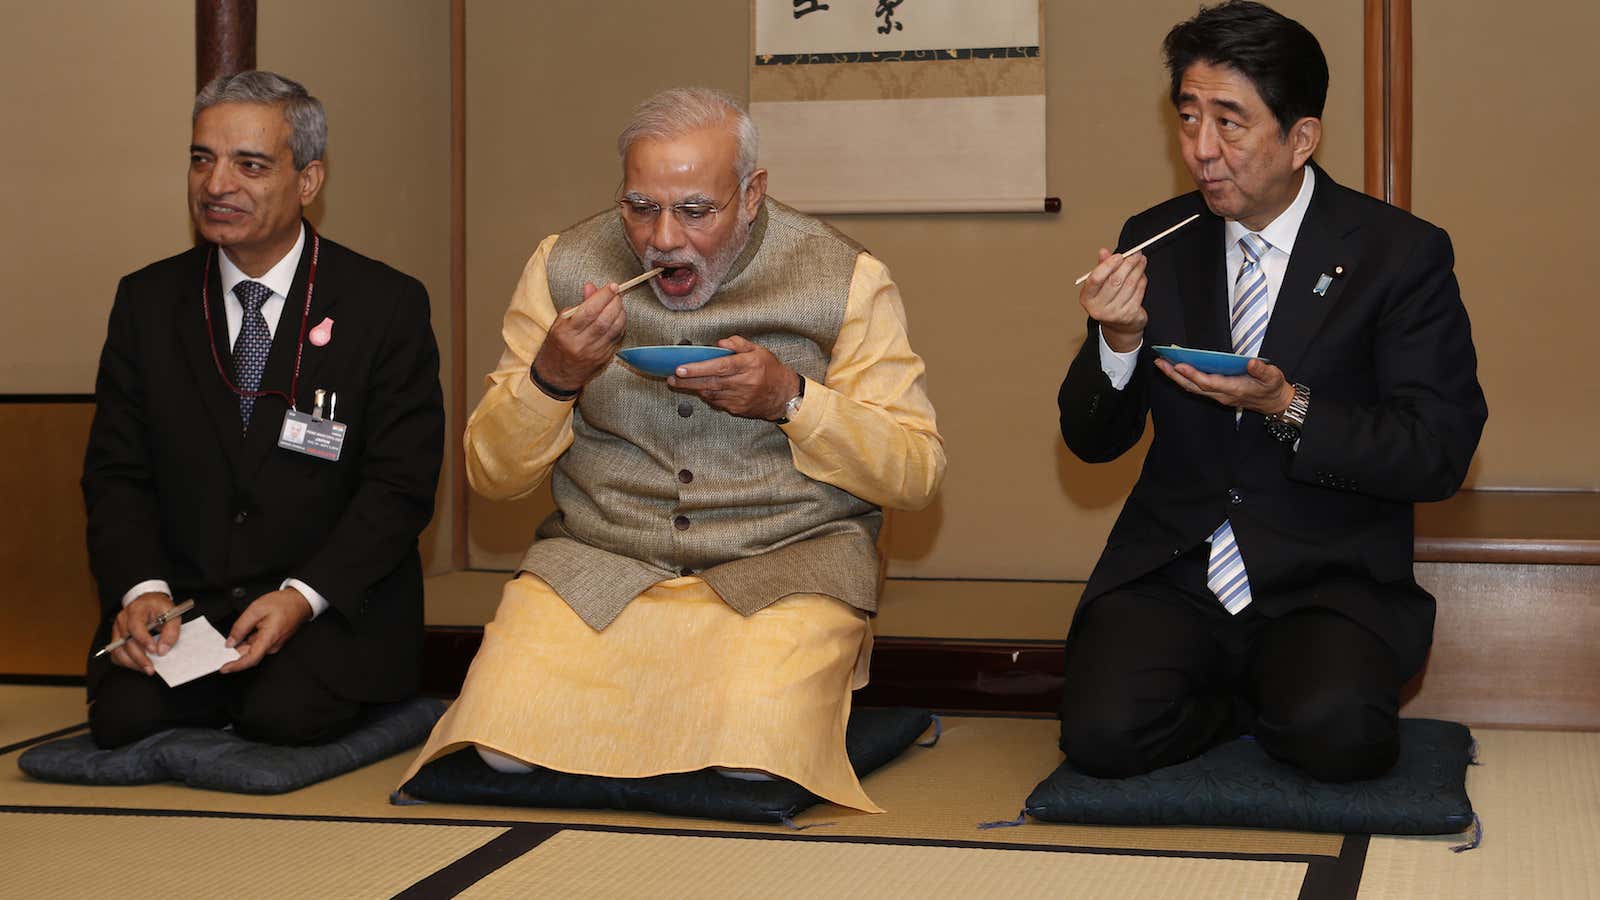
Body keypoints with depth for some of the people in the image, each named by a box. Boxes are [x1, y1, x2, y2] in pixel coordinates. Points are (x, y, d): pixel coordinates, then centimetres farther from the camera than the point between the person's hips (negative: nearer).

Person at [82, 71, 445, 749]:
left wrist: (300, 596, -19)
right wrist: (141, 589, -13)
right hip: (181, 597, 2)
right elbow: (116, 471, 6)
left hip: (333, 601, -2)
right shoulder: (146, 302, 7)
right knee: (124, 717, -22)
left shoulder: (388, 306, -3)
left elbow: (401, 485, -6)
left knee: (286, 716, -27)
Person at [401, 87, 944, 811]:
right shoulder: (563, 268, 4)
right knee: (507, 744, -22)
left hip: (785, 564, -2)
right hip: (595, 559, 2)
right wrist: (550, 378, -14)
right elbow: (491, 475, 6)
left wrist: (790, 398, -16)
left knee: (756, 758, -28)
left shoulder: (842, 279, -2)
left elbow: (914, 471, -1)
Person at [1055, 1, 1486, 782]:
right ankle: (1259, 696, 6)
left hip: (1328, 580, -2)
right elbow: (1091, 442, 8)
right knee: (1102, 732, -24)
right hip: (1173, 574, 2)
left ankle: (1300, 687, 5)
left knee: (1334, 733, -31)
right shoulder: (1155, 243, 6)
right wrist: (1120, 342, -13)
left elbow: (1440, 454, -6)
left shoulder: (1401, 254, -3)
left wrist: (1290, 409, -20)